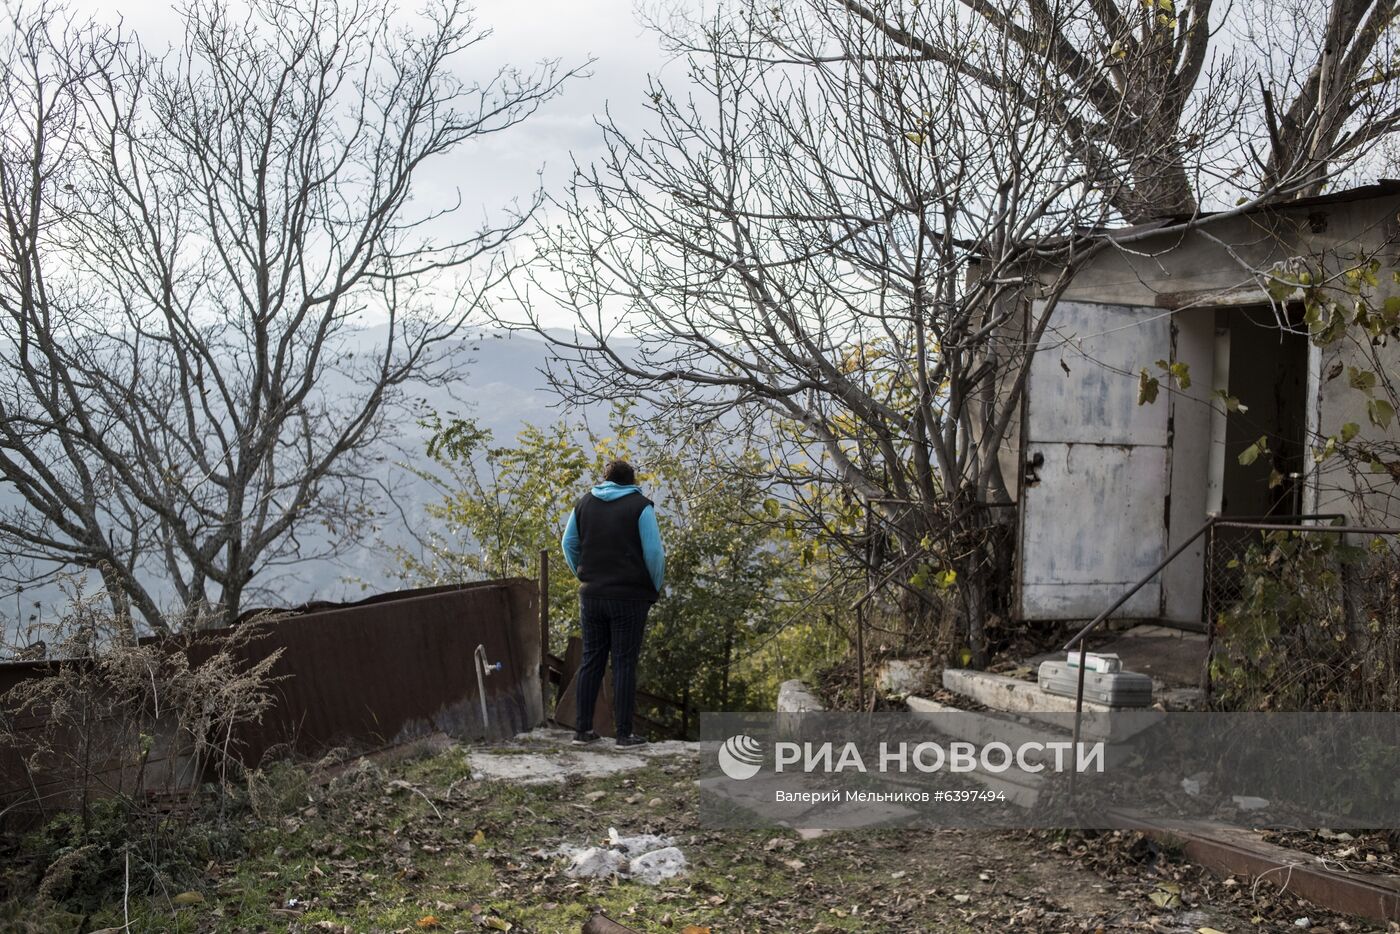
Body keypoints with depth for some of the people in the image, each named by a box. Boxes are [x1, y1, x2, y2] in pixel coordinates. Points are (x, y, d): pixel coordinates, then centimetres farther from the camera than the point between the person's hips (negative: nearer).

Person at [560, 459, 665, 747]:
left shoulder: (584, 502, 10)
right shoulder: (640, 506, -4)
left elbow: (569, 544, 13)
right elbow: (654, 552, -10)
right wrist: (655, 587, 3)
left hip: (591, 594, 4)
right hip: (630, 597, -4)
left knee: (591, 660, 10)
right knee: (625, 663, 0)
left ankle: (582, 729, 12)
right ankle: (624, 733, 2)